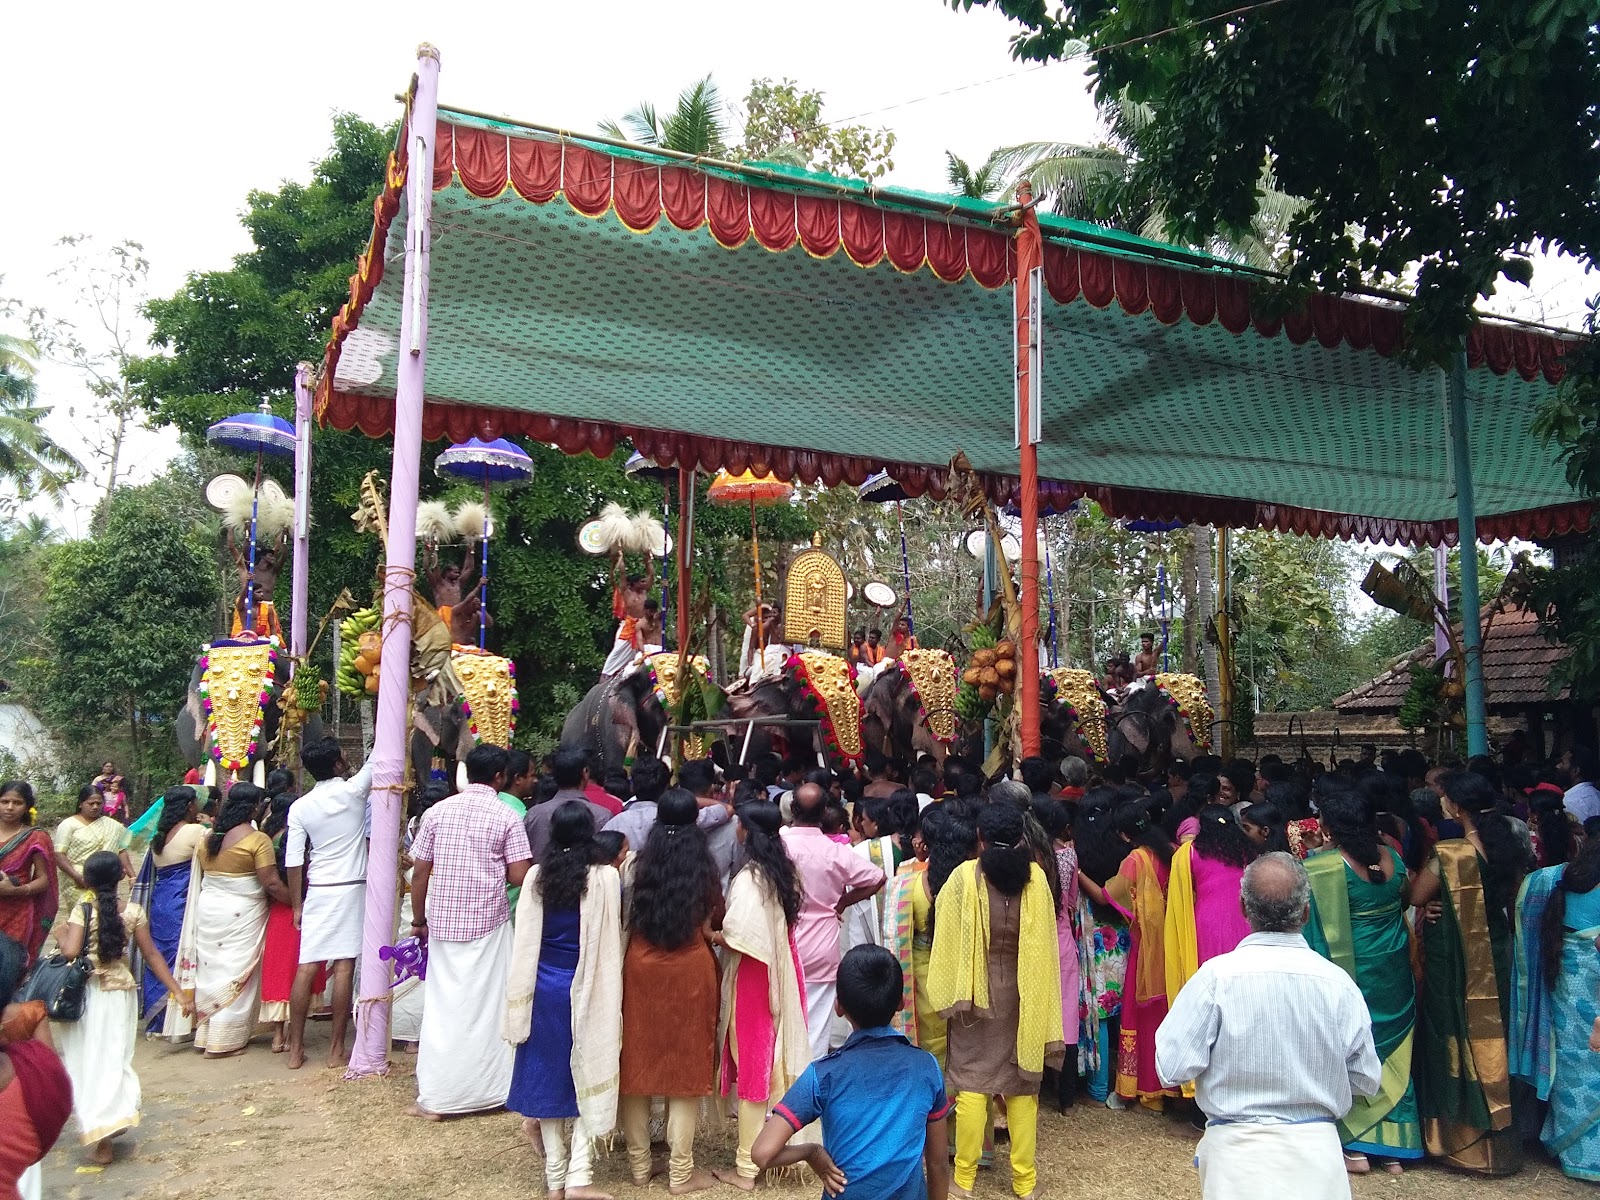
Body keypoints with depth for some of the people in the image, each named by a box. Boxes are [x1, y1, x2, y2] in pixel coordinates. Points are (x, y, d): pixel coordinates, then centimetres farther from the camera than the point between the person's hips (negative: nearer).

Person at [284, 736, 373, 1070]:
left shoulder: (300, 807, 1)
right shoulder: (354, 791, -7)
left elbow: (294, 861, 1)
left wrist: (297, 905, 9)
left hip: (317, 892, 3)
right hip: (351, 889, -3)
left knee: (306, 968, 4)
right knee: (344, 967, 0)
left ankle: (296, 1049, 10)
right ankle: (336, 1049, 3)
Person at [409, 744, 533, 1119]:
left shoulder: (437, 811, 3)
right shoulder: (506, 817, -6)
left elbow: (419, 872, 4)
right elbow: (519, 876, -11)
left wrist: (418, 920, 14)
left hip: (442, 922, 3)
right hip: (489, 922, -3)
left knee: (442, 1006, 9)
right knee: (487, 1007, 9)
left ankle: (434, 1098, 11)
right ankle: (490, 1088, 16)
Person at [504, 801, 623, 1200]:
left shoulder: (536, 876, -5)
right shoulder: (606, 877, -13)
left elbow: (525, 941, 0)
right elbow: (613, 939, -5)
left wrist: (522, 998, 9)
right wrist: (611, 992, 11)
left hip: (545, 988, 3)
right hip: (587, 991, -2)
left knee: (549, 1076, 12)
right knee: (588, 1076, 10)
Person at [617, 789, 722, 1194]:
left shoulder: (642, 862, -4)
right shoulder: (704, 868, -6)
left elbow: (629, 918, 4)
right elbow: (715, 922, 4)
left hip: (641, 964, 2)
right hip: (690, 969, -1)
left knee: (640, 1061, 13)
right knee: (685, 1064, 7)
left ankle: (639, 1164, 22)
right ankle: (680, 1172, 11)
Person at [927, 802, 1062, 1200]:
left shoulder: (964, 877, -11)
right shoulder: (1035, 878, -5)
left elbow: (948, 940, -8)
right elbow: (1043, 942, 0)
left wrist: (951, 994, 2)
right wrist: (1039, 1001, 7)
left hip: (977, 993, -2)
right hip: (1024, 994, 2)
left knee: (972, 1082, 5)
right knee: (1022, 1081, 11)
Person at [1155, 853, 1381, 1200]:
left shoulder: (1217, 976, -13)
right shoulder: (1338, 983, -5)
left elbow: (1172, 1066, -11)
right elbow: (1366, 1081, 5)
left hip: (1236, 1149, -2)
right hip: (1316, 1148, 2)